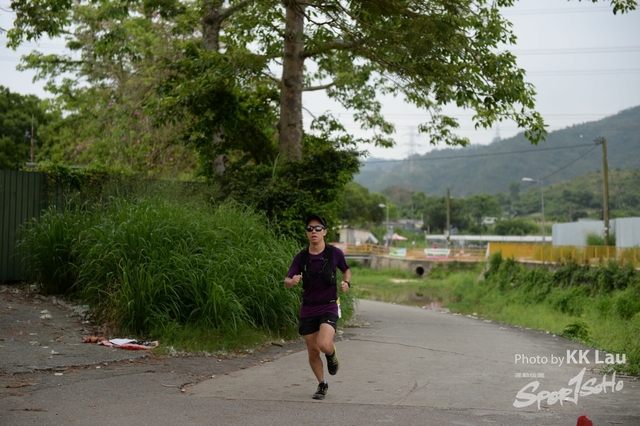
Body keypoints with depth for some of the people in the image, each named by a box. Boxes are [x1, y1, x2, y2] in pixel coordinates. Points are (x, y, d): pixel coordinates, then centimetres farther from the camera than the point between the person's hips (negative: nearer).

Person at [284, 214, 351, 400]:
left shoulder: (335, 253, -6)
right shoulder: (301, 257, -2)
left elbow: (346, 270, 13)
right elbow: (287, 282, -6)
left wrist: (346, 283, -9)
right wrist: (292, 281, -30)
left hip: (329, 308, -3)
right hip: (308, 309, 3)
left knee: (324, 345, -23)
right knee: (313, 351, 8)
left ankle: (332, 354, 15)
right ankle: (322, 385, 31)